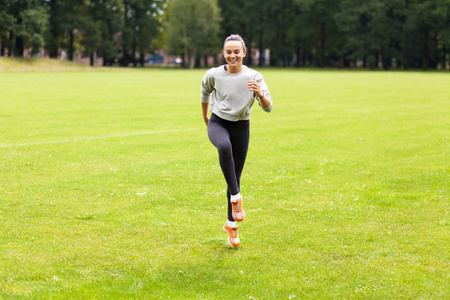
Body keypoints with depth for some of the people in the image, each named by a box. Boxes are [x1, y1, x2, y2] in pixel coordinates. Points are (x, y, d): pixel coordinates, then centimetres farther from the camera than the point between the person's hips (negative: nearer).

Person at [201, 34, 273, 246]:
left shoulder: (254, 77, -7)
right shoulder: (214, 75, -6)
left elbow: (268, 108, -9)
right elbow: (205, 92, 16)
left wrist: (260, 94, -30)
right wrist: (205, 117, 25)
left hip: (241, 127, 1)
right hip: (218, 123, -1)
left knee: (236, 178, 5)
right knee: (224, 147, -39)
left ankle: (231, 224, 21)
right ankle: (235, 197, -35)